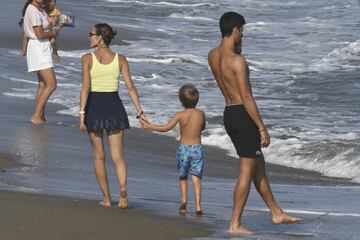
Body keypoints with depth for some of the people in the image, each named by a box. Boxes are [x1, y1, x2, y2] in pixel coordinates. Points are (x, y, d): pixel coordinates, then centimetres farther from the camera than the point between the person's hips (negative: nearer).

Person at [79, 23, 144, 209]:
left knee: (99, 156, 11)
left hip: (94, 106, -2)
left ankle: (106, 198, 14)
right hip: (114, 105, 2)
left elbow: (86, 86, -13)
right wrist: (139, 110, 1)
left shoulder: (88, 59, -6)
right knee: (117, 155, 2)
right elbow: (130, 86, -2)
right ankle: (123, 188, -24)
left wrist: (82, 113, -14)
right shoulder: (120, 59, 2)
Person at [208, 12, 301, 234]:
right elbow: (247, 98, -22)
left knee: (258, 165, 19)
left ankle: (277, 213, 29)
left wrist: (237, 48, 16)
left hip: (229, 114, 9)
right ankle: (235, 224, 0)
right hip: (245, 115, -9)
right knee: (247, 171, -1)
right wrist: (262, 128, -17)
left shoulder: (213, 56, 5)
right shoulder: (237, 61, -21)